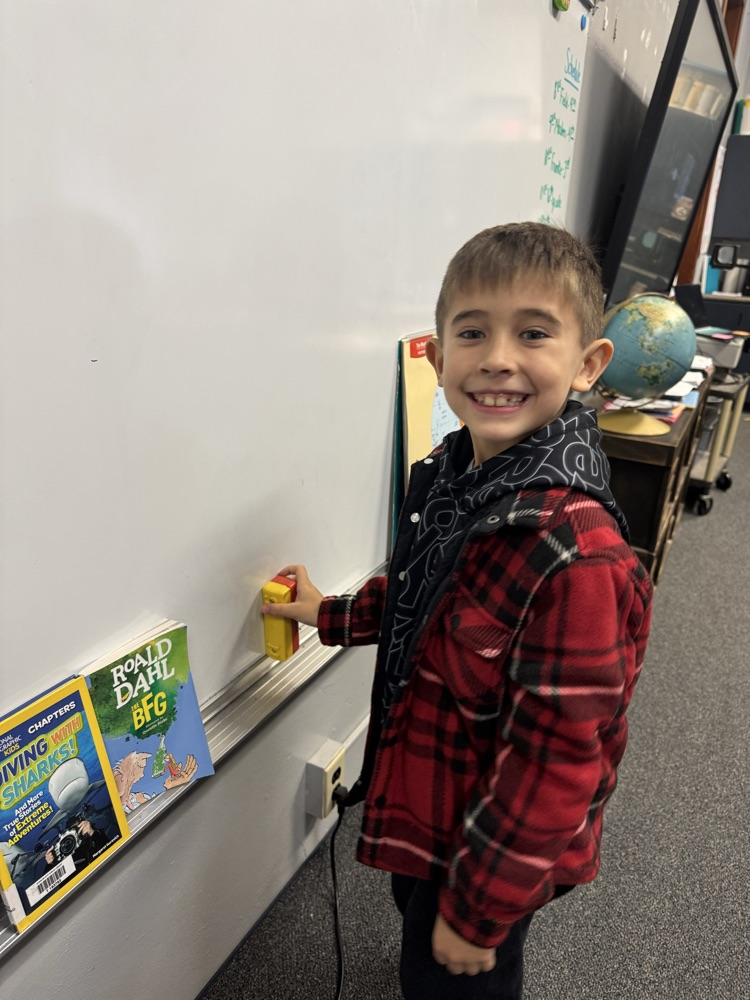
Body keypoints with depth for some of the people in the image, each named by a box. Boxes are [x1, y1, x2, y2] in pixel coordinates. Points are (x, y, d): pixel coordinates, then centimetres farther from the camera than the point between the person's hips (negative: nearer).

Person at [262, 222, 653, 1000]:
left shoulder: (575, 556, -36)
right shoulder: (451, 474, -10)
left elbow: (554, 765, -28)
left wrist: (479, 911, -17)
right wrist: (332, 616, 16)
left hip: (494, 844, -7)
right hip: (424, 799, 7)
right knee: (418, 913, 34)